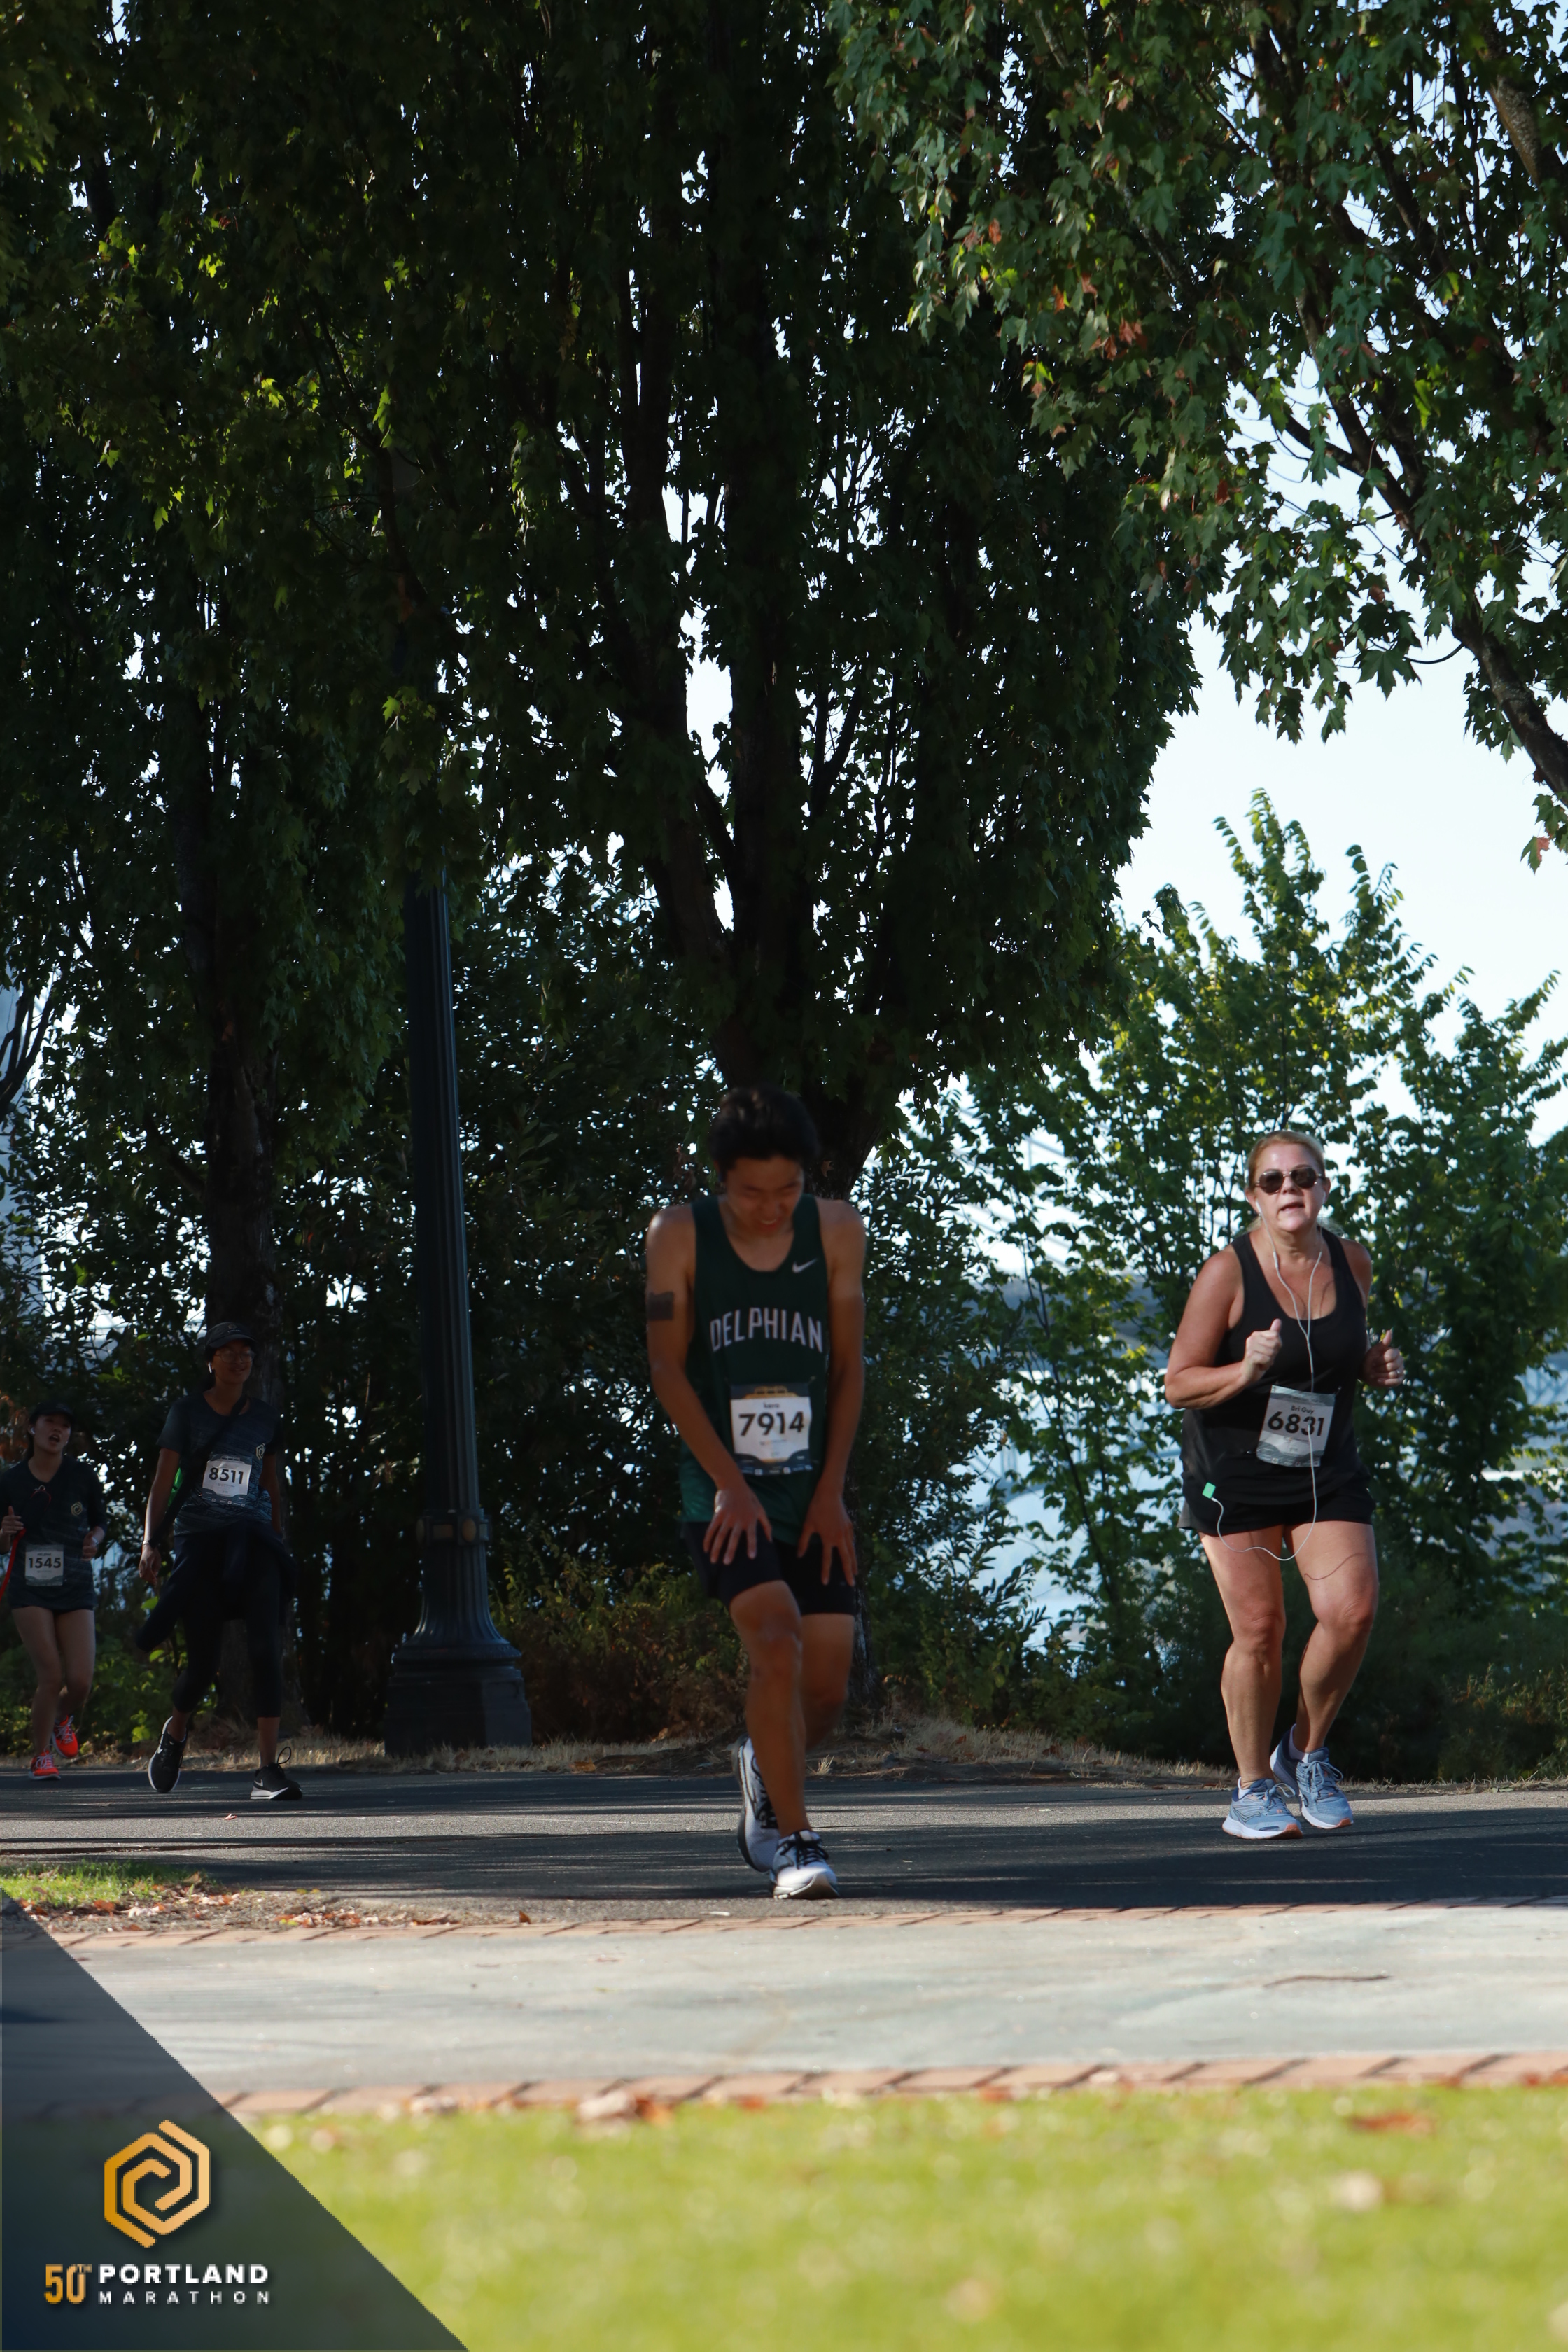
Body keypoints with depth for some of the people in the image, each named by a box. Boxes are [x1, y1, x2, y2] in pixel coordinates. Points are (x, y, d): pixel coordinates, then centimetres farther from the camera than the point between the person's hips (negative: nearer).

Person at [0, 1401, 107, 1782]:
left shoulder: (83, 1477, 0)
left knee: (80, 1681, -10)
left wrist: (94, 1541, -6)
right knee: (51, 1675, -15)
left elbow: (101, 1522, 15)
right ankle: (41, 1755, 7)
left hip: (75, 1589, 1)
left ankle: (62, 1720, 27)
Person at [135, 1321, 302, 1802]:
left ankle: (269, 1769, -21)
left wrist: (278, 1542, 21)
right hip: (198, 1539, -2)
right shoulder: (187, 1410, 3)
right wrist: (150, 1541, -14)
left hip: (252, 1539, 2)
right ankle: (176, 1731, 33)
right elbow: (163, 1480, -3)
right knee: (203, 1659, -3)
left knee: (267, 1644, -17)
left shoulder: (265, 1417, 11)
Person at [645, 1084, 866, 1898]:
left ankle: (764, 1771, 33)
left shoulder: (836, 1230, 1)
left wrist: (831, 1493, -3)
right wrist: (730, 1484, -12)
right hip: (723, 1492, -3)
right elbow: (667, 1366, -5)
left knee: (827, 1682, 0)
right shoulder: (680, 1234, -4)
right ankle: (793, 1840, -15)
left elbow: (848, 1366, 4)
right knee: (776, 1640, -23)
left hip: (813, 1495, 3)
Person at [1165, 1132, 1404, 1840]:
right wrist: (1245, 1372, -27)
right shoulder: (1228, 1273, -12)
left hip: (1327, 1470, 4)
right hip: (1235, 1471, -4)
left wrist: (1376, 1367, -2)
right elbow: (1179, 1383, -9)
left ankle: (1306, 1754, 12)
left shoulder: (1352, 1263, 2)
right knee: (1259, 1629, -5)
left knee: (1351, 1610, -12)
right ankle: (1253, 1791, 12)